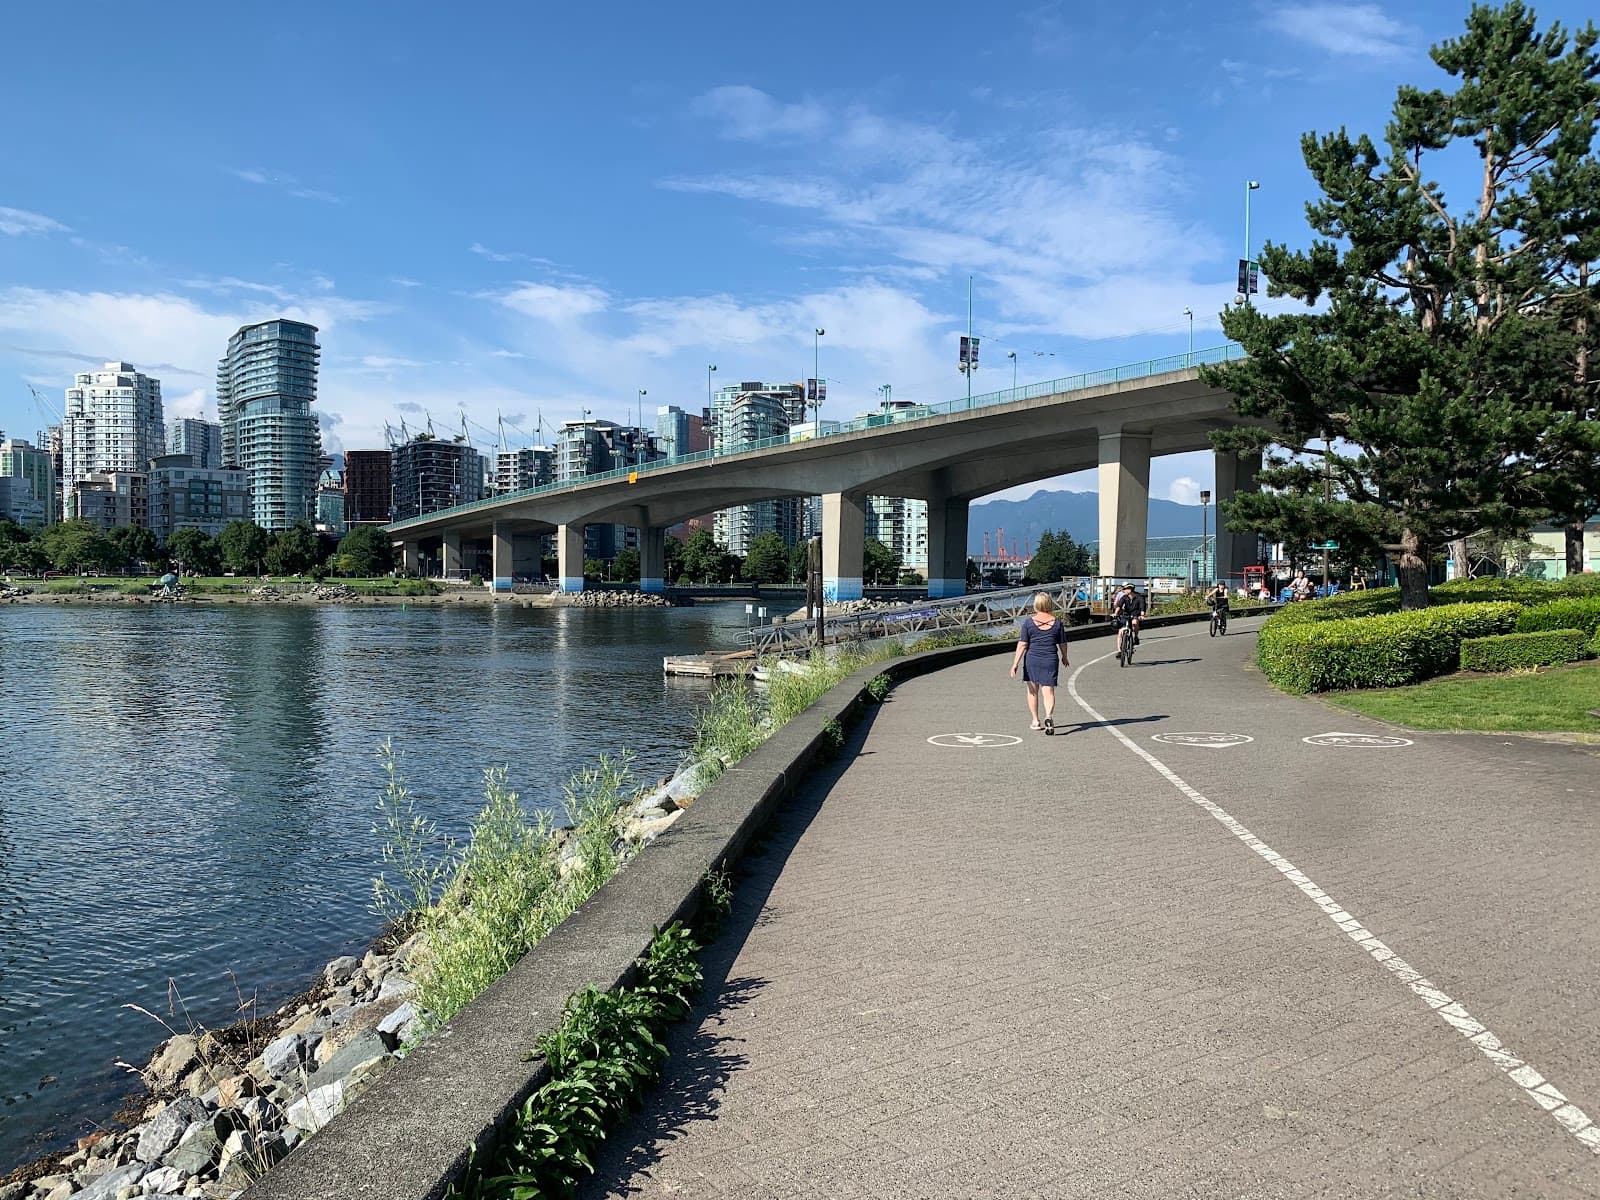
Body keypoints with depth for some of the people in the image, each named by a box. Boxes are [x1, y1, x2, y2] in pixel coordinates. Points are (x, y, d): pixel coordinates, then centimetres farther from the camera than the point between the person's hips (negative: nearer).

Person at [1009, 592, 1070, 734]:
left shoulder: (1028, 621, -6)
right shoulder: (1057, 622, -1)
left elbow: (1022, 644, -9)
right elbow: (1062, 644, 8)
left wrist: (1015, 664, -6)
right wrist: (1064, 657, 26)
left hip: (1032, 659, 0)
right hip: (1050, 660, 0)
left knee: (1032, 690, 16)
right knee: (1048, 691, 0)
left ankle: (1035, 721, 21)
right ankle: (1049, 716, -25)